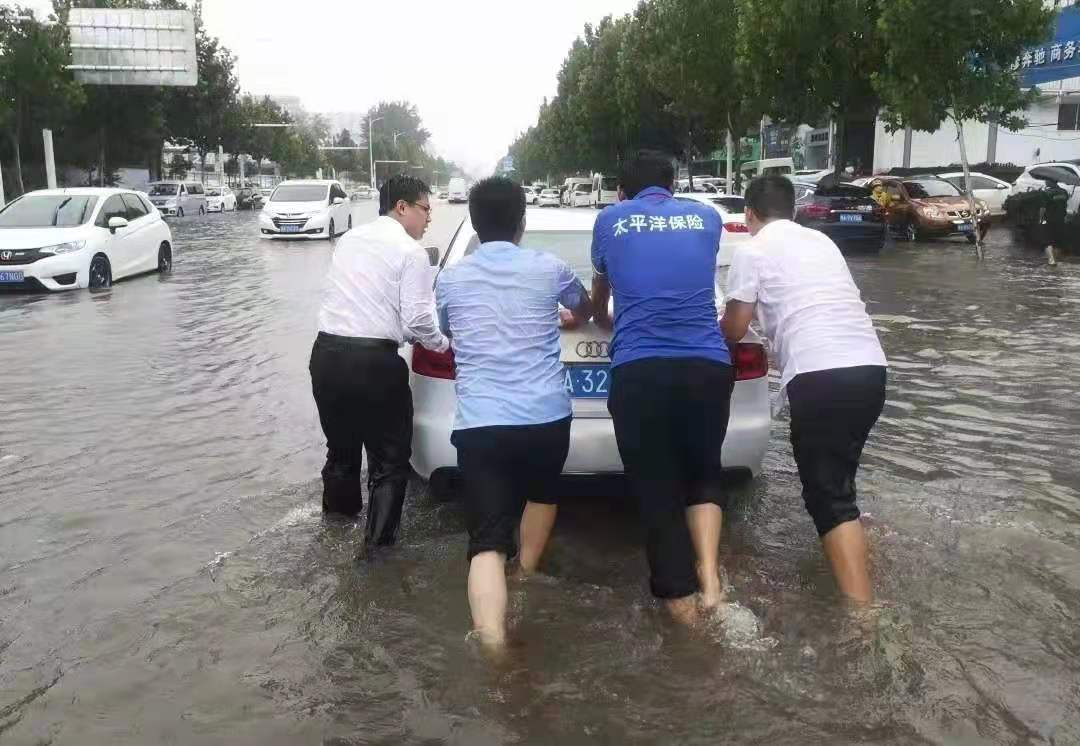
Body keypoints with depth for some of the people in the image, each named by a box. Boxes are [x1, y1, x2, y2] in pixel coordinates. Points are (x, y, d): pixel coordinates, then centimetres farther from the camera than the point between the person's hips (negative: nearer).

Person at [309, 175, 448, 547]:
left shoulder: (349, 239, 14)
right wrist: (443, 344, 6)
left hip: (326, 353, 7)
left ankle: (340, 507, 46)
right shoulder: (410, 252, -7)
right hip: (374, 360, -7)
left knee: (341, 442, 26)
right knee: (390, 455, 8)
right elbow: (417, 318, -12)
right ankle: (380, 536, 12)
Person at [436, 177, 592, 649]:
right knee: (541, 493, 32)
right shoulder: (549, 268, 6)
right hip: (547, 416, 1)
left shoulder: (450, 279, 9)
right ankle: (526, 578, 47)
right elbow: (585, 310, 29)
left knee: (488, 542, -3)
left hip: (478, 422, -1)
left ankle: (493, 647, -18)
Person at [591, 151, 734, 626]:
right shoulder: (706, 218, 19)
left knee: (655, 488, 9)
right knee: (703, 473, 22)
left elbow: (598, 294, 33)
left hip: (638, 370, -2)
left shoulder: (610, 221, 16)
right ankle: (709, 571, 3)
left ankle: (680, 598, 17)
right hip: (708, 365, 2)